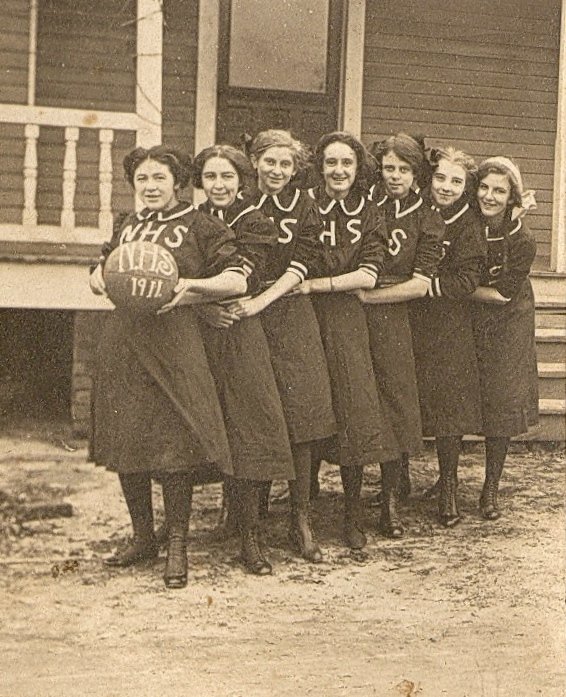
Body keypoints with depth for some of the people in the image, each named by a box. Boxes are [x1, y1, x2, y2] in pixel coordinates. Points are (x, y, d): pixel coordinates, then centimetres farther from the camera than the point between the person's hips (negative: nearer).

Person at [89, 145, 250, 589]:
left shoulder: (199, 226, 2)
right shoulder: (126, 226, 18)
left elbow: (238, 280, -3)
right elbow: (99, 273, 26)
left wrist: (190, 284, -17)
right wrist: (106, 281, 3)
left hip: (174, 340, -5)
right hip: (122, 339, 6)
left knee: (175, 440, -6)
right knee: (123, 439, 8)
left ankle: (177, 547, 7)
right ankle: (143, 537, 23)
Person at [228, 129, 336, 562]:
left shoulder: (303, 206, 6)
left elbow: (302, 264, -3)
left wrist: (262, 300, -14)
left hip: (290, 317, 0)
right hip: (243, 317, 1)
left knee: (299, 414, -5)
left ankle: (301, 521, 3)